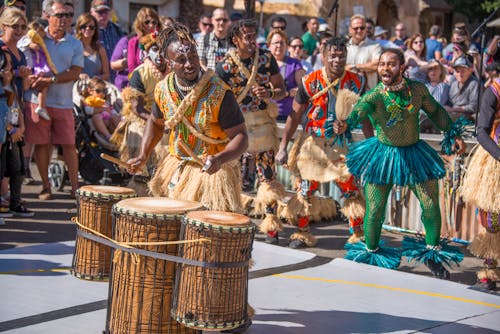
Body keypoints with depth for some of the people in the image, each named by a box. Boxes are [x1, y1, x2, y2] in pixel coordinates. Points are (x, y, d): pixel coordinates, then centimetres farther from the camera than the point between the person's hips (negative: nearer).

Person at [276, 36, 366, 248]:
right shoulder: (310, 82, -7)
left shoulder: (356, 83, -4)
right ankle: (303, 234, 19)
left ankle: (358, 235, 8)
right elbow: (295, 116, -2)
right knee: (305, 189, 4)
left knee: (351, 189, -4)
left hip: (342, 145, 0)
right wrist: (283, 147, -4)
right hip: (313, 143, 0)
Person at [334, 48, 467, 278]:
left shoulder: (418, 90, -9)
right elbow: (359, 110, -40)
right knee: (375, 209, -1)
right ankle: (371, 254, 24)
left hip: (415, 153, 2)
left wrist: (453, 134, 7)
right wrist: (345, 124, -61)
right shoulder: (374, 96, -19)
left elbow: (435, 111, 9)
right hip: (383, 155, -2)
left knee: (431, 206, 2)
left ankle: (433, 254, 25)